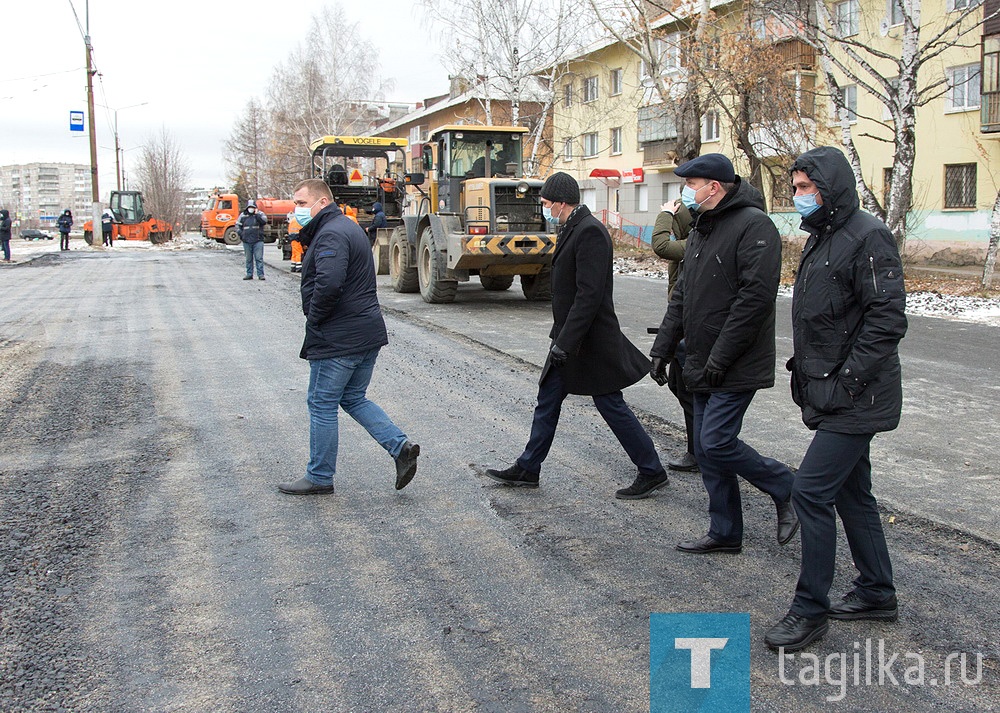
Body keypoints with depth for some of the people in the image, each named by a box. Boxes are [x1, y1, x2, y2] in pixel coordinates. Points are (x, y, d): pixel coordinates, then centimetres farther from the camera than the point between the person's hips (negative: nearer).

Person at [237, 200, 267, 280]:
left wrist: (256, 214, -15)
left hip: (258, 241, -2)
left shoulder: (260, 214, 6)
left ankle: (260, 274, -4)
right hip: (247, 241, 2)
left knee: (259, 258, -7)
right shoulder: (243, 215, 11)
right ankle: (249, 274, 14)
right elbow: (238, 225, 16)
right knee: (249, 259, 8)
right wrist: (241, 233, 2)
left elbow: (264, 221, -13)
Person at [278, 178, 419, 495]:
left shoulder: (330, 235, -18)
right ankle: (401, 446, 8)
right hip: (368, 333, 10)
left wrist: (314, 318, -16)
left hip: (338, 338, -10)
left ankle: (319, 477, 15)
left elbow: (328, 284, -32)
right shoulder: (348, 226, 16)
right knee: (354, 398, 20)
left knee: (322, 405, 3)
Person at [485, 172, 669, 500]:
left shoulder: (590, 231, -19)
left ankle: (652, 472, 14)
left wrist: (565, 343, -25)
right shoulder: (572, 229, 12)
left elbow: (590, 295, -25)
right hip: (569, 338, 10)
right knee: (548, 400, 14)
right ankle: (527, 469, 25)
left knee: (611, 406, 0)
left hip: (591, 342, -10)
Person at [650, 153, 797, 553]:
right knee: (707, 449, 11)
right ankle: (725, 533, 23)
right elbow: (681, 297, 19)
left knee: (717, 443, -11)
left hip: (736, 369, -9)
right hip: (702, 367, 9)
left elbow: (756, 296, -23)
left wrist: (721, 357, -23)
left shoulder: (753, 226, -15)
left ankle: (786, 490, 13)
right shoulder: (700, 230, 15)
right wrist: (663, 348, 14)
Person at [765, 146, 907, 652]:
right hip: (832, 398, 10)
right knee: (851, 492, 17)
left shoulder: (867, 237, -15)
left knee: (811, 490, -10)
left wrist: (844, 382, -22)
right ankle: (877, 593, 31)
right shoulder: (820, 239, 15)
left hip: (855, 400, -10)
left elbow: (886, 320, -21)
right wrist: (806, 374, 14)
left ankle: (810, 610, 1)